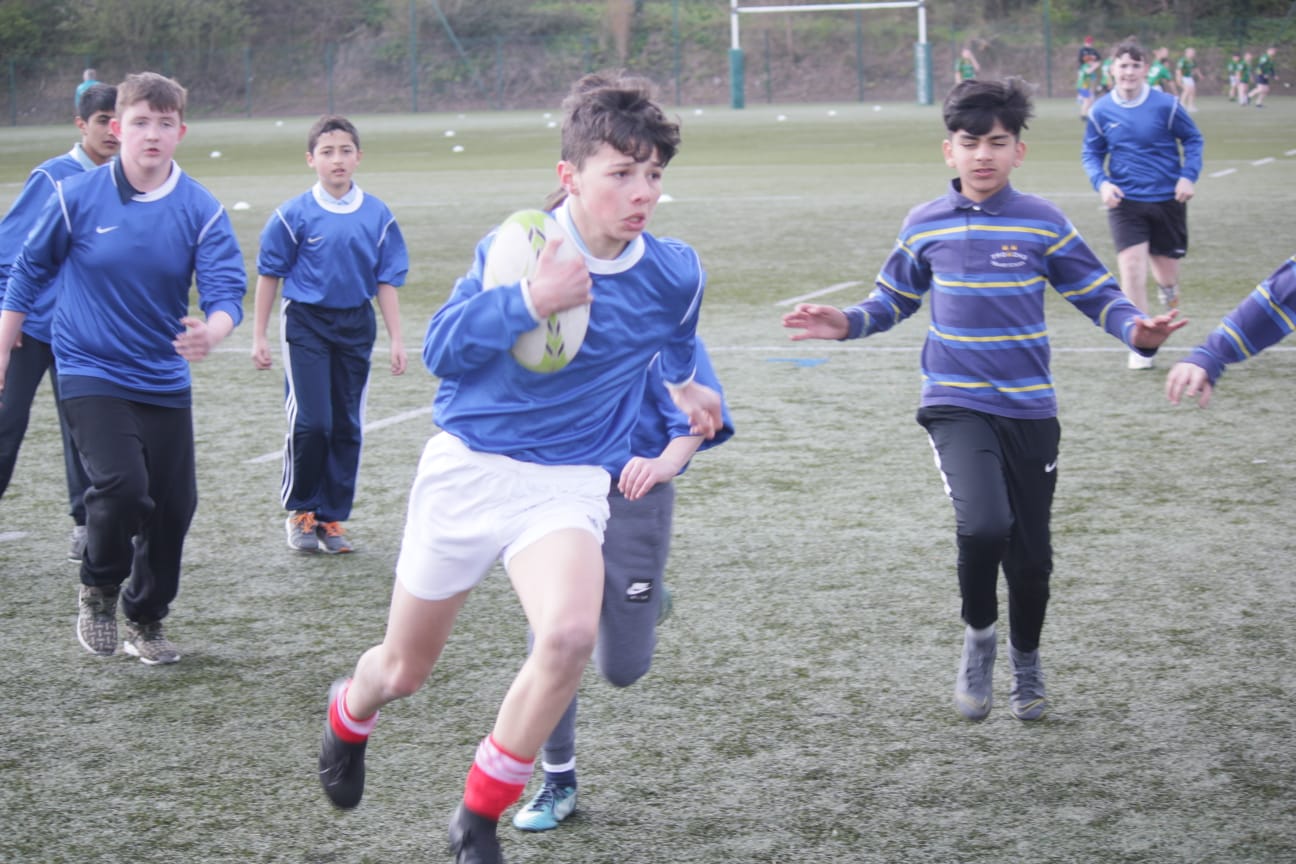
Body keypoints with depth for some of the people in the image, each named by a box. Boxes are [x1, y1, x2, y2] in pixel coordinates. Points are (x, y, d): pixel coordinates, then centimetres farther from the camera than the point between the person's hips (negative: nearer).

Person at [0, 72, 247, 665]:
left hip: (164, 381, 3)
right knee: (121, 485, -23)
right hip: (91, 374, -3)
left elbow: (227, 291, -13)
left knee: (174, 506, 5)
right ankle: (98, 591, 6)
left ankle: (146, 622, 29)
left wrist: (211, 331, -36)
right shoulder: (77, 198, -8)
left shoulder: (202, 211, -6)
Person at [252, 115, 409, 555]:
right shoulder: (295, 215, -7)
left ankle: (332, 518, 16)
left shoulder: (377, 216, 0)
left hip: (355, 325, 3)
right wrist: (259, 335, 1)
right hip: (306, 323, -3)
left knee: (348, 426, 5)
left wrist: (396, 338, 4)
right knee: (310, 421, -11)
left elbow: (386, 280, 6)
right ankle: (300, 511, 7)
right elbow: (269, 274, 1)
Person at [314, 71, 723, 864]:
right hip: (466, 470, -1)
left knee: (569, 636, -29)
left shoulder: (676, 274, -6)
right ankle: (350, 713, 53)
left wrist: (686, 390, 32)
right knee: (405, 670, 13)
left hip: (568, 485, 1)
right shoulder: (515, 246, -13)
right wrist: (529, 301, -33)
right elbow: (441, 349, -21)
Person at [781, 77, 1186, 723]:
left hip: (1029, 410, 1)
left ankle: (1025, 662, 35)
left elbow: (1098, 295, 1)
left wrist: (1136, 330, -19)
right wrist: (846, 323, -3)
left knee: (1031, 553, 8)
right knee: (983, 524, -26)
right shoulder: (925, 226, 1)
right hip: (956, 406, -1)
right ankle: (978, 638, 2)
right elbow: (893, 300, 15)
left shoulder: (1043, 224, -3)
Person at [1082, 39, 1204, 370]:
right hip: (1125, 201, 0)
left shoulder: (1166, 105, -7)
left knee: (1167, 273, 9)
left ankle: (1167, 285, 50)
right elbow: (1090, 154, 7)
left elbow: (1193, 139, 5)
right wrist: (1101, 182, -11)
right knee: (1131, 267, -15)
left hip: (1167, 198, 0)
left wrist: (1188, 176, -9)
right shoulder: (1101, 112, -3)